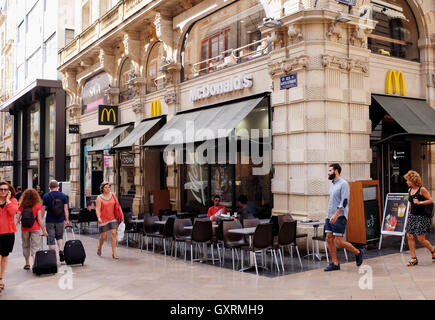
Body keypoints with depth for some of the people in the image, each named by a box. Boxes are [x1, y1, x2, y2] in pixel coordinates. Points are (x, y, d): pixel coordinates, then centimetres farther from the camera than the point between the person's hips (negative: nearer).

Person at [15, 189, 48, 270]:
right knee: (35, 247, 0)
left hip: (24, 229, 2)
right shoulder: (38, 205, -4)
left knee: (26, 246, 17)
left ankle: (27, 264, 26)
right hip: (35, 228, -2)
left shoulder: (22, 206, 1)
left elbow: (17, 218, -4)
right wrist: (44, 230, -3)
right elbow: (39, 218, -7)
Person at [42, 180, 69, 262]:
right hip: (60, 221, 2)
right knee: (60, 237, 20)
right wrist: (67, 220, 6)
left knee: (51, 239, 5)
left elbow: (43, 209, -3)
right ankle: (61, 251, 1)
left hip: (50, 221, -2)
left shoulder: (46, 196, -4)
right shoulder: (63, 196, 1)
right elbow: (66, 209, 0)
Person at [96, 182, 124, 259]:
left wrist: (121, 215, 9)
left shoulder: (113, 195, 6)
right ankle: (99, 248, 35)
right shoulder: (99, 198, -5)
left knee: (114, 233, -10)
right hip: (103, 219, -2)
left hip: (112, 218, 3)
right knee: (103, 236, 4)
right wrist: (99, 217, -29)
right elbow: (98, 209, -12)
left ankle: (114, 253, -8)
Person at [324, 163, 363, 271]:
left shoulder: (343, 184, -11)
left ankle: (357, 252, 15)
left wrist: (336, 215, -25)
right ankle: (335, 263, 10)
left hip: (339, 217, -9)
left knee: (339, 241, -8)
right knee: (329, 239, 3)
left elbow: (344, 202, -19)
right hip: (330, 217, 9)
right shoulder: (333, 184, 17)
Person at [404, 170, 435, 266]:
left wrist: (419, 202, -19)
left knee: (421, 239, -5)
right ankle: (414, 258, 7)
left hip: (421, 216, -7)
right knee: (410, 236, 0)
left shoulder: (422, 189, -11)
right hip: (412, 215, 7)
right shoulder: (410, 190, 10)